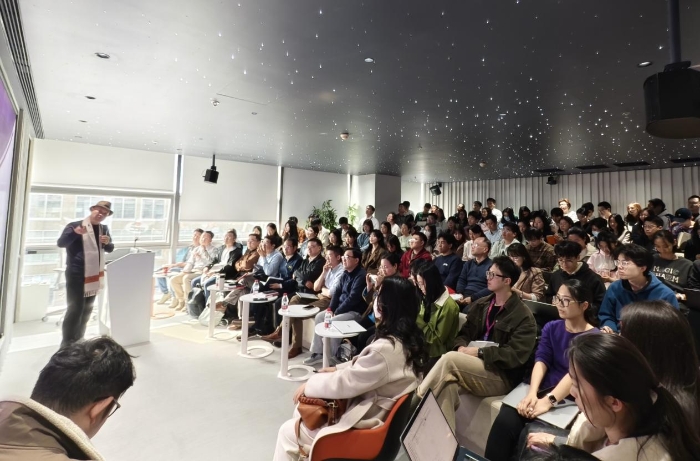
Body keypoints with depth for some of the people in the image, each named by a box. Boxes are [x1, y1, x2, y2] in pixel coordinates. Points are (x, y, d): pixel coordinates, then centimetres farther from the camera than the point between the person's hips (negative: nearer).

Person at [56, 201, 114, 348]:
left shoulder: (104, 229, 9)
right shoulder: (75, 225, -7)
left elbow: (110, 249, 14)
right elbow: (60, 243, -16)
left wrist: (107, 242, -9)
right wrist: (75, 232, -33)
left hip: (94, 275, 6)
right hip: (76, 275, -6)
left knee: (87, 310, 15)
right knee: (75, 309, -6)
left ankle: (78, 341, 30)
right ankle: (66, 345, 7)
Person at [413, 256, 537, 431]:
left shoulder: (523, 316, -6)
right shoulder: (481, 305, 13)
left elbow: (515, 355, -15)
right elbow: (464, 333, 13)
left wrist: (479, 352, -18)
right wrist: (462, 347, -10)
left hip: (502, 376, -5)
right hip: (474, 366, 5)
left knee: (450, 358, -29)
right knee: (448, 385, -30)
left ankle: (416, 402, -19)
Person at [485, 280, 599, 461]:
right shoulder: (551, 327, 11)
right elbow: (541, 360, -1)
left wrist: (548, 401, -30)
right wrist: (532, 393, -19)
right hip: (541, 389, 4)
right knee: (504, 421, -22)